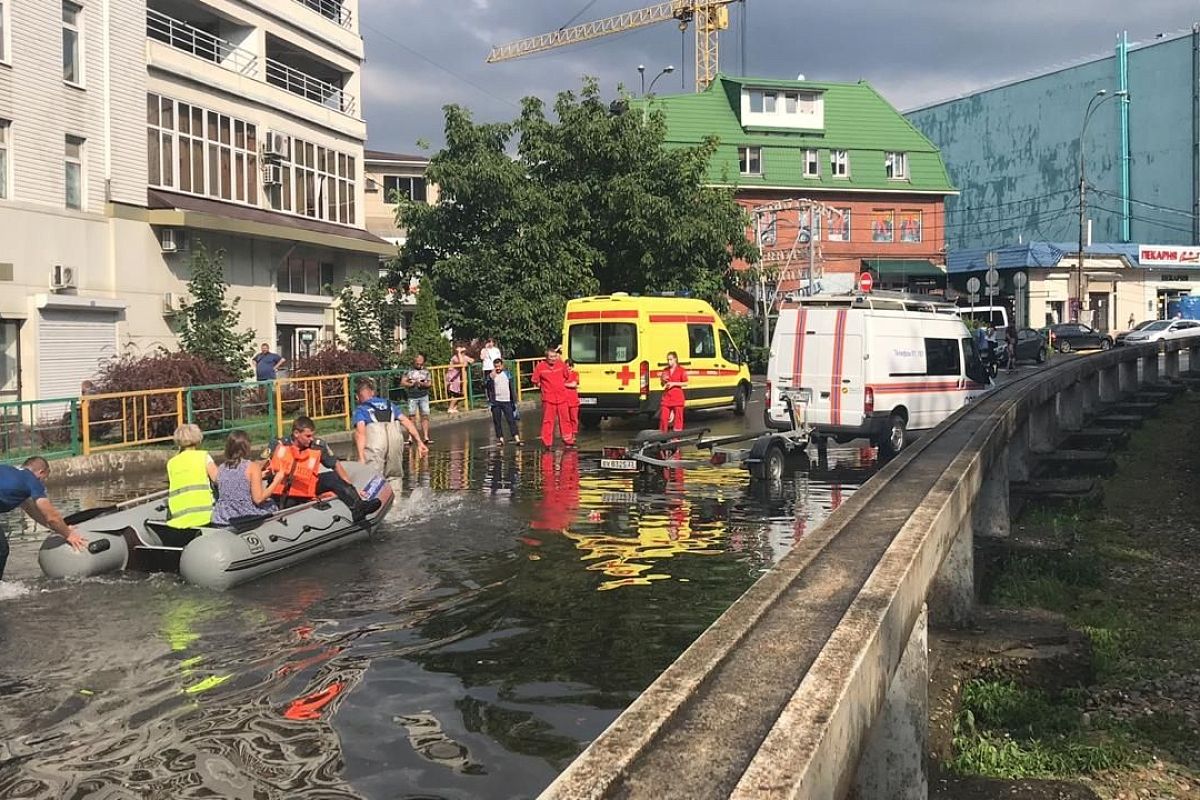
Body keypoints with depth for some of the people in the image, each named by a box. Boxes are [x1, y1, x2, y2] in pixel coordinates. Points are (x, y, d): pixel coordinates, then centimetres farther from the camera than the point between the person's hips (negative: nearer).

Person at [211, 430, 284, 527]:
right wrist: (276, 481, -2)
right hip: (247, 517, -5)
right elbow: (258, 499, -13)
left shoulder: (221, 468, 7)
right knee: (271, 505, 18)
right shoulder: (253, 466, -8)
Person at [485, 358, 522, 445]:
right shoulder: (490, 375, 0)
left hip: (506, 401, 0)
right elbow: (485, 385, -14)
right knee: (497, 421, 3)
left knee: (511, 420, -5)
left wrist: (514, 401, 8)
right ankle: (500, 438, 12)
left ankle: (516, 438, -10)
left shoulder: (508, 374, 6)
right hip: (495, 402, 0)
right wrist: (491, 377, -29)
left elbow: (512, 388, 10)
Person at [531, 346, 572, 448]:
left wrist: (561, 385, 12)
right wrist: (543, 386, 3)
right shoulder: (540, 366, -7)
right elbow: (535, 381, 3)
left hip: (562, 398, 3)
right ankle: (547, 443, 5)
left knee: (565, 420, 10)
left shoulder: (560, 364, 1)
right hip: (548, 399, -3)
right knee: (548, 421, 0)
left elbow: (566, 377, 18)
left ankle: (568, 440, 20)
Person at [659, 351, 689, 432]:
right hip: (666, 397, 4)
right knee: (663, 418, 0)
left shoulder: (681, 370, -1)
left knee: (678, 418, 0)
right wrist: (663, 380, -4)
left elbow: (686, 384, -5)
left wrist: (673, 383, -13)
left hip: (677, 398, -4)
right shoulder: (665, 371, 12)